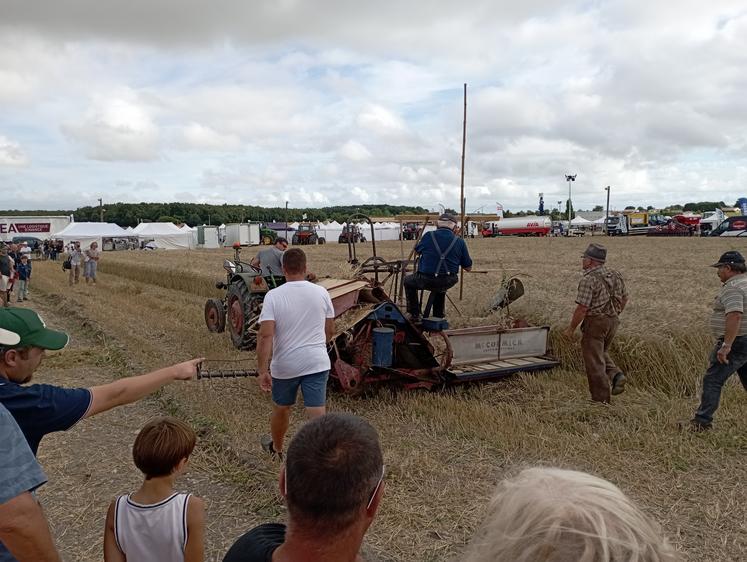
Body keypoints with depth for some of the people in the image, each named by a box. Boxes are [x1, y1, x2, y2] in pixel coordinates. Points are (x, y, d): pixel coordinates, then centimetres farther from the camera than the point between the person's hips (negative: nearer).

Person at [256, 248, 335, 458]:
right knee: (318, 415, 1)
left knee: (281, 409, 22)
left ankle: (276, 448, 45)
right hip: (317, 363, 1)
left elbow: (265, 336, -18)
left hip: (285, 365, 0)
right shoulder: (321, 293, -2)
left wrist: (263, 370, -14)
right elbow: (330, 330, 8)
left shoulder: (273, 296, -11)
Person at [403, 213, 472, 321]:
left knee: (408, 281, 29)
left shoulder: (428, 236, -4)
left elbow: (417, 250, 16)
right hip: (448, 283, 3)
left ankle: (414, 315, 25)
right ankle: (438, 317, 39)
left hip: (426, 280, -2)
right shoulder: (459, 242, 0)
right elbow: (468, 268, 6)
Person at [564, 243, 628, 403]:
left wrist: (571, 328, -12)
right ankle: (616, 375, 4)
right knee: (601, 352, 27)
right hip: (613, 321, 8)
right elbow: (624, 299, 17)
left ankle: (601, 399, 9)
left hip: (595, 322, -8)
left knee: (594, 361, 3)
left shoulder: (589, 279, -18)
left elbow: (582, 308, -21)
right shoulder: (615, 276, 7)